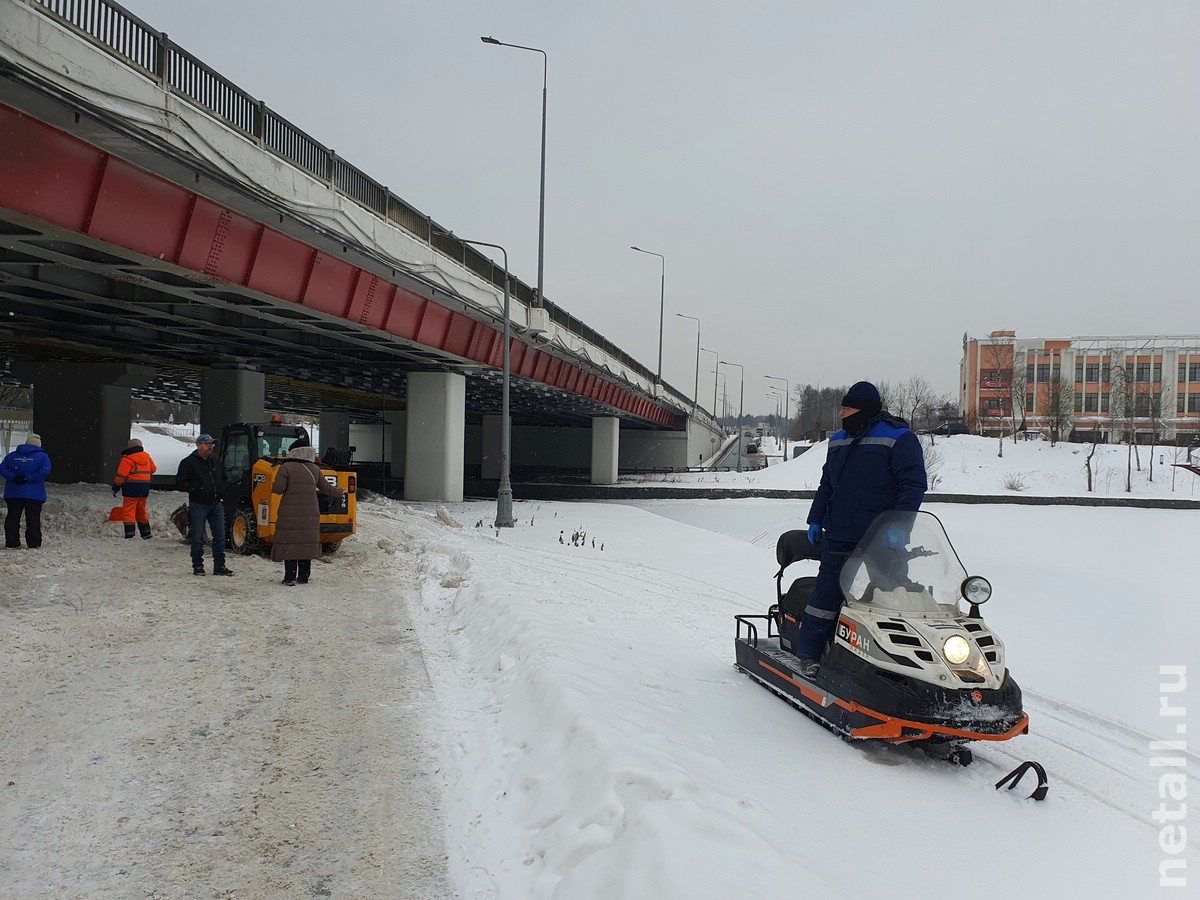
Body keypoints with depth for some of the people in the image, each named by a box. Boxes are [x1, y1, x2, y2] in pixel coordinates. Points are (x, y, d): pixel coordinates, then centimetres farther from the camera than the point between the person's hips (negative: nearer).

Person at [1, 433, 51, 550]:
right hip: (34, 495, -3)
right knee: (33, 519, 1)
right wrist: (29, 478, -13)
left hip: (13, 493, 3)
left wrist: (13, 478, -10)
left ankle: (12, 544, 7)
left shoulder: (12, 455, 9)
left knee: (12, 518, 8)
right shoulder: (42, 456, -2)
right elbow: (45, 470, -17)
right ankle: (33, 544, 0)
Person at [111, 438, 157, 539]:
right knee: (141, 511, 18)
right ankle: (146, 533, 23)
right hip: (144, 489, 7)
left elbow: (121, 475, -11)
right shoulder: (147, 457, 7)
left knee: (128, 511, -3)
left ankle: (129, 534, -11)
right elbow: (153, 469, 20)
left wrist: (116, 487, -1)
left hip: (132, 489, -7)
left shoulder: (127, 459, -12)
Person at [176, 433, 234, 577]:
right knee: (198, 538, 1)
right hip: (198, 505, -5)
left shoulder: (214, 461, 14)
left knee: (220, 536, 4)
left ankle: (219, 566, 10)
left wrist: (221, 491, 11)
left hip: (216, 504, 6)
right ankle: (197, 566, 11)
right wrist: (196, 488, -21)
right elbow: (179, 484, -9)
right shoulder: (188, 462, -5)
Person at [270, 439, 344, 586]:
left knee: (289, 544, -1)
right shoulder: (315, 469, 7)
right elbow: (326, 488, 15)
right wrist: (340, 492, 32)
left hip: (290, 514, -4)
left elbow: (278, 488, -12)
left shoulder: (286, 467, -5)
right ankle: (303, 576, 13)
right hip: (310, 514, 4)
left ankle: (290, 578, -5)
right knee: (306, 544, 10)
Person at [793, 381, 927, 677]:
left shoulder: (898, 439, -3)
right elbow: (826, 485, 27)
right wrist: (815, 520, 21)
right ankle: (808, 654, 9)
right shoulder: (839, 442, 18)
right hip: (839, 541, 5)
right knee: (825, 596, 1)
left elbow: (915, 484, -10)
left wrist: (898, 525, -19)